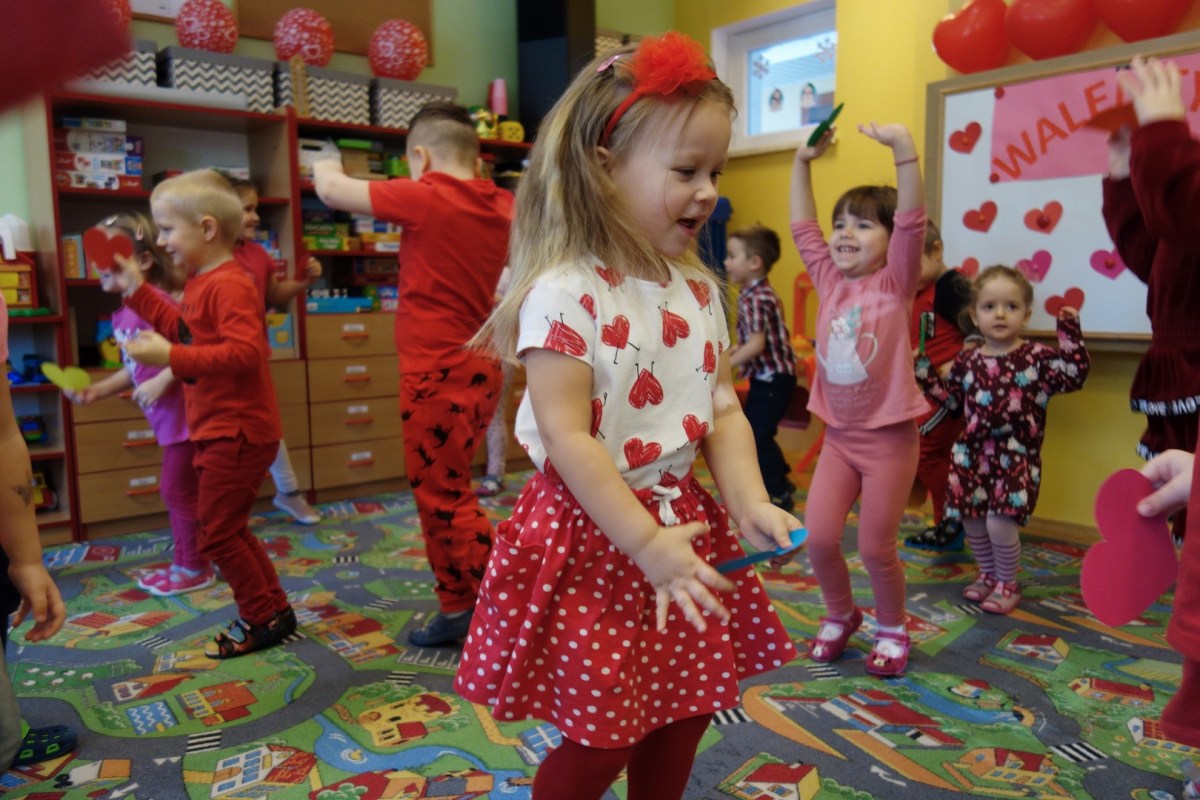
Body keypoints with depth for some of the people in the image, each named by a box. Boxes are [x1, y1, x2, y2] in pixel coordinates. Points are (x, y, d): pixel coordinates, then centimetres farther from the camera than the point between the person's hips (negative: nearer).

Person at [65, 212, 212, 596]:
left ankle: (196, 569, 17)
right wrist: (97, 390, 11)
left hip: (184, 413, -10)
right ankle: (184, 563, 32)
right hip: (168, 417, 10)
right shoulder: (122, 314, 10)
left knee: (177, 490, 1)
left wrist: (161, 383, -27)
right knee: (178, 491, 18)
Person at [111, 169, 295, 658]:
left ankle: (262, 619, 14)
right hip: (221, 430, 11)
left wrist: (172, 357, -33)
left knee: (216, 533, -1)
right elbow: (185, 330, 25)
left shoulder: (228, 285, -19)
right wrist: (137, 291, 22)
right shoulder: (202, 283, 12)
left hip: (237, 432, -11)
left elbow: (245, 351, -31)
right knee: (229, 529, 19)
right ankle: (274, 609, 29)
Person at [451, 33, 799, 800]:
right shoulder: (565, 293, -19)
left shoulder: (698, 290, 5)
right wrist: (646, 544, -21)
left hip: (684, 521, 7)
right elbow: (567, 439, -21)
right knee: (603, 737, 6)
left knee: (682, 718, 19)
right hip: (594, 536, -7)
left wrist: (749, 499, -9)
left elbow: (724, 408, 6)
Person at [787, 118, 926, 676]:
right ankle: (840, 614, 28)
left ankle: (892, 629, 29)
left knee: (876, 547, 2)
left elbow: (912, 223, -23)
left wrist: (903, 149, -32)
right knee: (818, 538, 0)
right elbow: (802, 227, 5)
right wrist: (803, 161, -2)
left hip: (889, 437, -4)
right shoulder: (829, 282, 4)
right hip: (838, 435, 4)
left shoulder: (895, 284, -8)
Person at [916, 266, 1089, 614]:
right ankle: (988, 575, 35)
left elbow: (1073, 375, -12)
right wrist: (923, 370, 11)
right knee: (972, 522, 8)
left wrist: (1069, 332, -16)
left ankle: (1007, 585, 14)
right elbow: (952, 398, 16)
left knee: (1000, 523, -12)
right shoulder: (967, 360, 7)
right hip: (972, 454, 4)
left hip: (1017, 458, -4)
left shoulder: (1036, 357, -3)